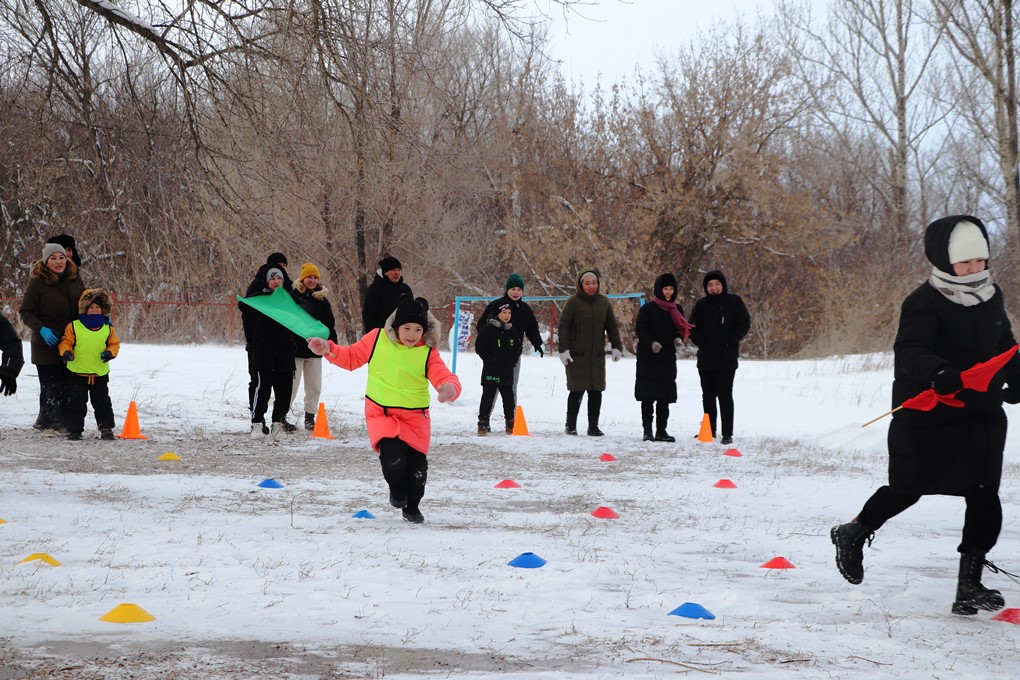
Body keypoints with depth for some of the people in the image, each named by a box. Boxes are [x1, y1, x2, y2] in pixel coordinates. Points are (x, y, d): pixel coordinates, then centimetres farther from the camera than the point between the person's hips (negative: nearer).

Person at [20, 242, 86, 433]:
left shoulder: (74, 278, 4)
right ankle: (48, 423, 13)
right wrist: (42, 329, -21)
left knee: (68, 386, 8)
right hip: (47, 344, -4)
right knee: (51, 386, 0)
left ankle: (64, 422, 18)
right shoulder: (37, 282, -9)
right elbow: (26, 312, -7)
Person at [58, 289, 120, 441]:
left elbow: (114, 344, 8)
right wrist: (66, 352, -21)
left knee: (102, 402, 10)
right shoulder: (74, 326, -5)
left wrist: (110, 353, -12)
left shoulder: (107, 329, 3)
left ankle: (106, 428, 20)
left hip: (100, 374, 2)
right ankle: (74, 430, 10)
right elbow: (66, 342, -1)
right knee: (76, 403, 2)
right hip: (77, 373, -2)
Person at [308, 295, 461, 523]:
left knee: (417, 464, 4)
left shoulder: (428, 352, -8)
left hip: (414, 417, 1)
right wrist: (328, 350, -8)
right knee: (393, 457, -22)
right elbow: (352, 357, 8)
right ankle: (396, 488, 15)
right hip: (381, 413, -1)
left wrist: (450, 388, -41)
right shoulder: (377, 339, -5)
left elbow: (445, 377, -17)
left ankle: (412, 507, 34)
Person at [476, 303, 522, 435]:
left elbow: (517, 348, 19)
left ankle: (510, 424, 17)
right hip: (491, 370, -5)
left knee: (509, 398, 7)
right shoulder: (487, 330, -4)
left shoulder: (512, 331, 13)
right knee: (488, 397, -2)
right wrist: (490, 360, -13)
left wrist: (512, 360, 3)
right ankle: (483, 424, 3)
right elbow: (480, 347, -8)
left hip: (507, 371, 5)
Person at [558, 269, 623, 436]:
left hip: (597, 354, 4)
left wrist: (617, 347, 10)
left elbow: (612, 326, 16)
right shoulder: (573, 302, -4)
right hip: (576, 354, -4)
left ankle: (593, 426, 8)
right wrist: (563, 350, -11)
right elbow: (563, 326, -5)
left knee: (596, 391, 2)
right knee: (577, 390, -3)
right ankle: (571, 425, 9)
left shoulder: (604, 302, 8)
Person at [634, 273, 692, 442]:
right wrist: (651, 342, -26)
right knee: (648, 397, -3)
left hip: (668, 359, 4)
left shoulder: (676, 310, 12)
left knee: (664, 397, 5)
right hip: (648, 359, -4)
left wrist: (679, 338, -7)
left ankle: (661, 431, 11)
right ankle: (647, 430, 1)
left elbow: (682, 329, 16)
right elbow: (641, 330, -8)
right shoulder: (648, 309, -3)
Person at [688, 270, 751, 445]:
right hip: (706, 358, 4)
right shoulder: (702, 305, 10)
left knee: (725, 395, -7)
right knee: (708, 396, 10)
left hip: (727, 358, -4)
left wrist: (728, 341, -11)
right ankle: (709, 431, 19)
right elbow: (692, 327, 12)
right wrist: (701, 341, -6)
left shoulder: (734, 302, 0)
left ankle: (727, 434, -5)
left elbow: (744, 324, -3)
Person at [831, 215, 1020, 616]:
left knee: (983, 497, -6)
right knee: (907, 490, 9)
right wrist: (937, 372, -48)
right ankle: (854, 535, 36)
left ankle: (969, 585, -2)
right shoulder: (925, 303, -15)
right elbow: (908, 351, -30)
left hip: (982, 415, 6)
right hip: (927, 419, -5)